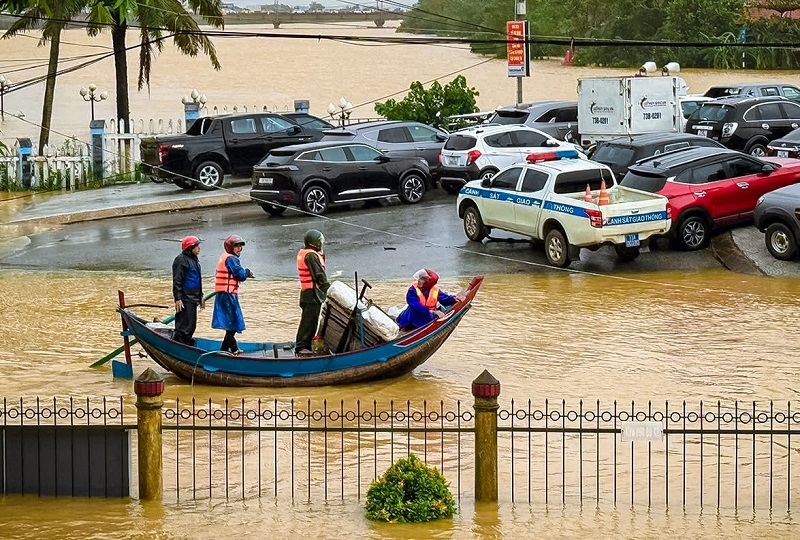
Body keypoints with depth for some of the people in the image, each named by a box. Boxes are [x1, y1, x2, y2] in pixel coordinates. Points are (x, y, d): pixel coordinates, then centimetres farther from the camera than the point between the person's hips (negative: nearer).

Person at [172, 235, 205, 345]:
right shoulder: (181, 260, -13)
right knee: (185, 325, -12)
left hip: (193, 298, 10)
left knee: (191, 325, 13)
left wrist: (200, 297, 27)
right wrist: (178, 298, -22)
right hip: (185, 299, -10)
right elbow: (177, 281, -17)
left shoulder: (194, 259, 18)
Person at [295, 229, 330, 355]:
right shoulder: (311, 256, -16)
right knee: (309, 320, -6)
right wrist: (328, 289, -13)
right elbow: (319, 276, -18)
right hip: (313, 293, -10)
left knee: (311, 320, 15)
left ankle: (306, 345, 21)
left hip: (306, 292, 10)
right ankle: (300, 347, -4)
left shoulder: (302, 253, 15)